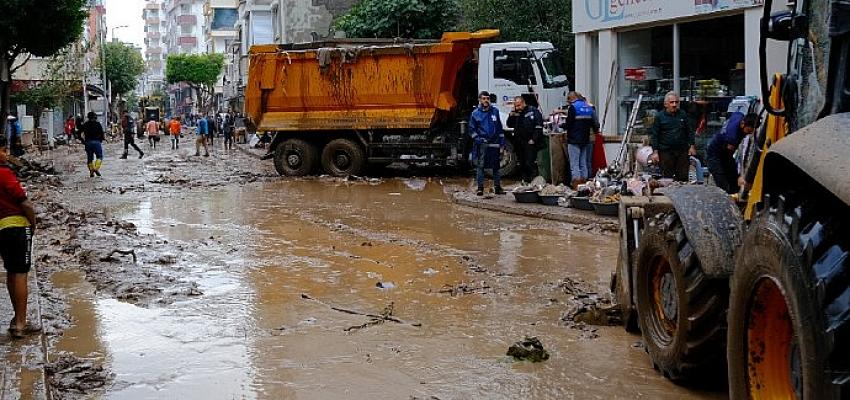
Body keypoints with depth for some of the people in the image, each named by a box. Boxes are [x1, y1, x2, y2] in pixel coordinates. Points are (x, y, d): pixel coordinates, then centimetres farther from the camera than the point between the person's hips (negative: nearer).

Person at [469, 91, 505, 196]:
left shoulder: (495, 111, 9)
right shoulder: (475, 113, 3)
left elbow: (500, 128, 12)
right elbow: (472, 129, 7)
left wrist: (502, 142, 8)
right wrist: (477, 139, -8)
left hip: (494, 143, 2)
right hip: (481, 144, -2)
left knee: (496, 166, 7)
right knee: (480, 166, -5)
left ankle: (497, 187, 14)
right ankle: (480, 187, -1)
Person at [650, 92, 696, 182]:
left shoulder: (683, 115, 8)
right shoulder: (659, 117, 0)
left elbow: (689, 132, 15)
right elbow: (654, 135, 0)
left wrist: (692, 146, 6)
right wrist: (655, 151, -6)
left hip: (682, 151, 2)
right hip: (666, 152, -2)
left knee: (683, 177, 4)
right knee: (667, 178, 0)